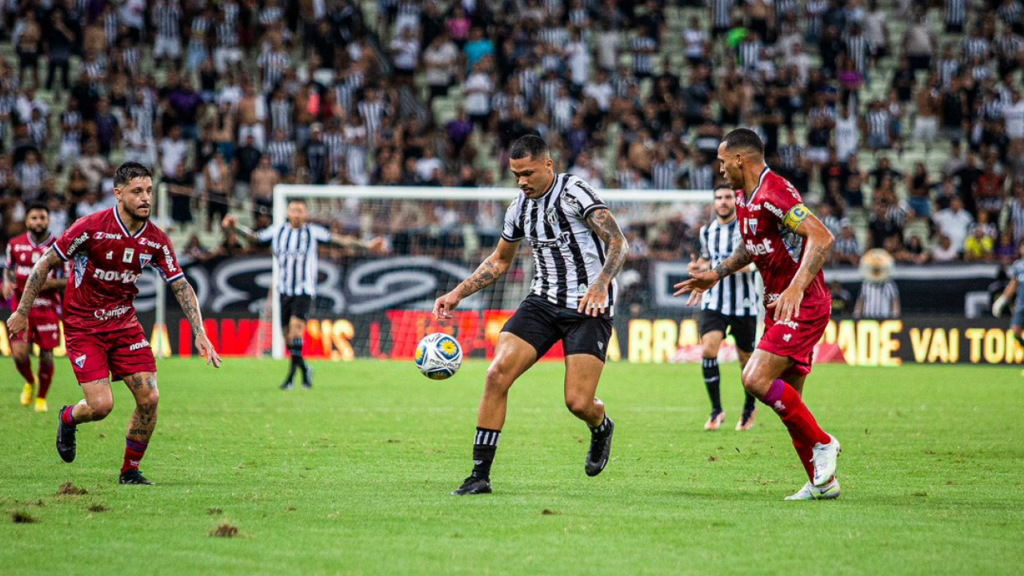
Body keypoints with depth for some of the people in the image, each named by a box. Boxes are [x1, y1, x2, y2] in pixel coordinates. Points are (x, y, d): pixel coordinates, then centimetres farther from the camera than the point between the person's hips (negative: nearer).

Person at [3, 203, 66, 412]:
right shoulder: (15, 245, 2)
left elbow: (71, 280, -2)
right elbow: (8, 268, 20)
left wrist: (52, 283, -20)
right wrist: (7, 283, -1)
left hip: (48, 308, -1)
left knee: (46, 356, 1)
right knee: (19, 354, -10)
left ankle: (41, 398, 24)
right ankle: (29, 383, 23)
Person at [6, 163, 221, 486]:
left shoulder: (156, 241, -6)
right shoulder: (91, 228, -18)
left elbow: (181, 286, 2)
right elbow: (46, 263, -9)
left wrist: (199, 333, -8)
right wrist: (22, 312, -7)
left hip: (125, 323, 4)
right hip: (83, 327, -4)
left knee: (149, 398, -9)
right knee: (101, 404, -14)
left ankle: (130, 471, 10)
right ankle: (68, 419, 23)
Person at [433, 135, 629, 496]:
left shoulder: (574, 192, -12)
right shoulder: (520, 207, 8)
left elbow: (618, 242, -20)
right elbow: (499, 261, 23)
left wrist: (601, 284, -37)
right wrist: (458, 294, 13)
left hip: (589, 306, -6)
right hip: (543, 301, 6)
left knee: (578, 403, -13)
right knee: (497, 374, -14)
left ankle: (601, 428, 27)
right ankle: (480, 474, -10)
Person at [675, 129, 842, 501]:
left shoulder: (775, 192, -19)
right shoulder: (744, 199, 12)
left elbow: (822, 237, -28)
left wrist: (797, 287, -37)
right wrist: (717, 274, 24)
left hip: (804, 305, -10)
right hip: (778, 307, 10)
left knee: (756, 379, -20)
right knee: (787, 401, 7)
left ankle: (821, 443, -8)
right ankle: (823, 482, 13)